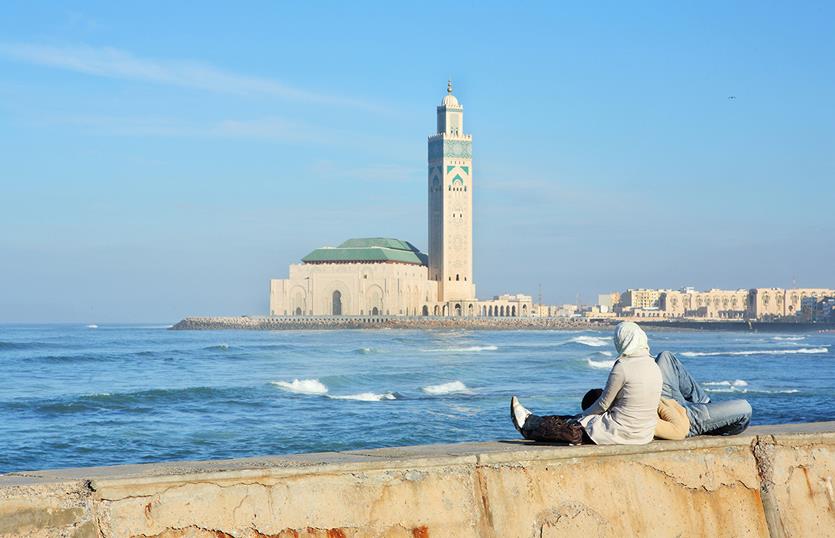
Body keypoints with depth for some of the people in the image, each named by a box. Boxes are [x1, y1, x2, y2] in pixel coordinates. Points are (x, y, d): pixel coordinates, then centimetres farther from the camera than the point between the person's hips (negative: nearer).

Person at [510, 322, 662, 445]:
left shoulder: (622, 368, -19)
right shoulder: (654, 366, 5)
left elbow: (603, 404, -10)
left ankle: (526, 427, 36)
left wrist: (583, 415, 10)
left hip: (619, 432, -7)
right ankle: (532, 420, 42)